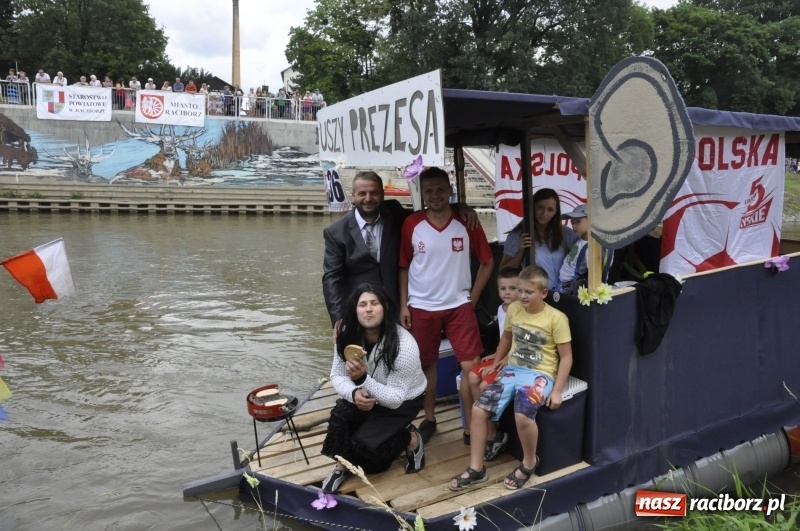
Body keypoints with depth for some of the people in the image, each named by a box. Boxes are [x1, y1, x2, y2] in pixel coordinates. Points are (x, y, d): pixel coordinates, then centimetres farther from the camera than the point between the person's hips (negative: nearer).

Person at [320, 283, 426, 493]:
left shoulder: (404, 346, -32)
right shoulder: (347, 335, -16)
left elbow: (395, 399, -28)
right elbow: (337, 375, -9)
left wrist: (363, 378, -43)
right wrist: (354, 392, -32)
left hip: (404, 401, -4)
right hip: (367, 394, 4)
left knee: (363, 445, -21)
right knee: (340, 414, -26)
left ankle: (411, 440, 6)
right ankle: (343, 465, -2)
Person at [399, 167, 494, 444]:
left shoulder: (467, 222, -5)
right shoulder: (411, 224, -4)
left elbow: (487, 261, 4)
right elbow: (403, 267, 2)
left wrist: (472, 297, 0)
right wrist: (403, 305, -2)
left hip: (459, 306, 0)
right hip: (421, 307, 1)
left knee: (471, 366, -4)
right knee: (426, 364, 12)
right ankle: (429, 419, 30)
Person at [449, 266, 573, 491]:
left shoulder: (557, 318, -11)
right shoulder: (513, 309, 3)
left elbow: (566, 357, -8)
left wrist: (557, 390, -14)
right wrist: (496, 362, 18)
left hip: (539, 374, -5)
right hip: (512, 370, 5)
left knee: (523, 415, -32)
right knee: (478, 409, -12)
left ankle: (529, 463, -1)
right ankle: (476, 469, 2)